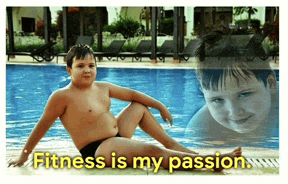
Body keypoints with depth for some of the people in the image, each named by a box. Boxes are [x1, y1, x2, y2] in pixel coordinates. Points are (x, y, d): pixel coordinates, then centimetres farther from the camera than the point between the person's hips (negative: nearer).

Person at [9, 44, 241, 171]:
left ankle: (172, 144, 16)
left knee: (140, 106, 21)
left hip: (116, 136, 9)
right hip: (97, 150, -9)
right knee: (152, 151, -27)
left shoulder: (103, 87, 6)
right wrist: (24, 155, -4)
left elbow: (132, 94, 15)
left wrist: (159, 105, 12)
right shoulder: (62, 96, -15)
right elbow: (42, 126, -9)